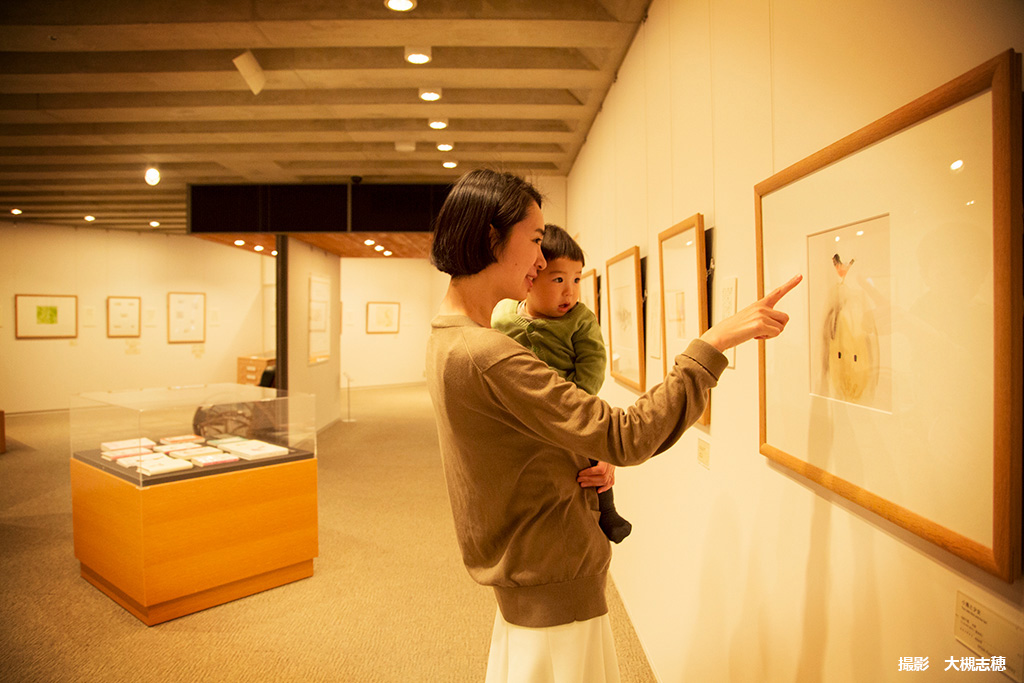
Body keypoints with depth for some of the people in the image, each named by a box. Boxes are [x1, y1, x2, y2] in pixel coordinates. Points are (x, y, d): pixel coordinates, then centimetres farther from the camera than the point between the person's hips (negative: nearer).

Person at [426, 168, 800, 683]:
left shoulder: (446, 340, 3)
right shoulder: (489, 358, -29)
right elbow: (625, 438, -28)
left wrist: (580, 469, -5)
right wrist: (715, 342, -24)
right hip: (556, 584, -9)